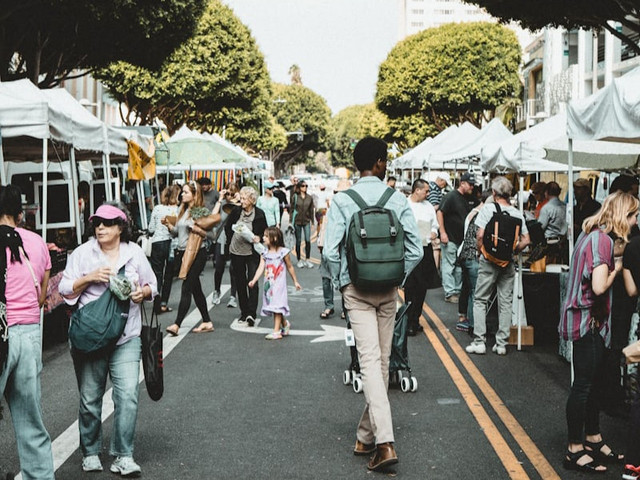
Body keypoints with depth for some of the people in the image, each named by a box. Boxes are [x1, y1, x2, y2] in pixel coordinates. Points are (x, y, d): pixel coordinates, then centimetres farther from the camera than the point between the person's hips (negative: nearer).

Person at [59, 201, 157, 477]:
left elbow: (152, 286, 15)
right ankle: (90, 453, 25)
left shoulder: (135, 253, 6)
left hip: (126, 338, 0)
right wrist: (89, 278, -15)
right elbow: (65, 291, 0)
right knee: (90, 399, 8)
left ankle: (123, 456, -2)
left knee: (128, 395, -10)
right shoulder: (83, 253, 2)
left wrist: (142, 292, -7)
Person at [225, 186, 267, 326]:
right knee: (240, 283, 9)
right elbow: (227, 227, 14)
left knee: (252, 282, -11)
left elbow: (265, 231, 2)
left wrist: (259, 237, -17)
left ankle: (251, 313, -13)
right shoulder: (236, 211, 0)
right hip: (236, 252, 4)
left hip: (252, 253, -3)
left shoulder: (259, 214, -8)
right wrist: (230, 242, 7)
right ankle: (244, 312, 19)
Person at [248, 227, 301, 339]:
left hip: (279, 284, -5)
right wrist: (254, 280, -20)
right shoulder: (264, 254, 4)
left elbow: (290, 267, 4)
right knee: (272, 304, 12)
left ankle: (277, 331, -5)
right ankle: (284, 324, 34)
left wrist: (295, 281, 10)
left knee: (277, 306, -7)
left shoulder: (283, 252, -7)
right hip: (268, 284, 5)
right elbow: (261, 268, -5)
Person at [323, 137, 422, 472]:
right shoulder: (397, 199, -2)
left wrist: (340, 282, 3)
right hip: (388, 290, 2)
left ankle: (384, 442, -18)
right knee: (382, 361, 13)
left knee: (369, 360, -6)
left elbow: (331, 250, -13)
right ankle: (366, 437, 24)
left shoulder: (342, 200, -7)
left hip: (356, 288, -2)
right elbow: (415, 249, -4)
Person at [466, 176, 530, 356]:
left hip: (489, 260, -3)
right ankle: (501, 344, 12)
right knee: (506, 302, 9)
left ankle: (479, 342, 3)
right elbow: (525, 240, -1)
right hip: (508, 262, 3)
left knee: (480, 300, 6)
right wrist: (512, 251, 11)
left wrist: (481, 250, 0)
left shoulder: (488, 208, -9)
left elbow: (480, 235, -15)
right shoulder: (517, 213, 1)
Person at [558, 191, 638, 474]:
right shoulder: (603, 239, -20)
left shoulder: (593, 234, 11)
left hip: (590, 320, 10)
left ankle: (593, 439, 30)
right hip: (587, 320, -10)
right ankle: (575, 451, 6)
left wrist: (615, 259, 0)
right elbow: (599, 286, -27)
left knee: (594, 383, 18)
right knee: (583, 385, -2)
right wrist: (616, 268, -11)